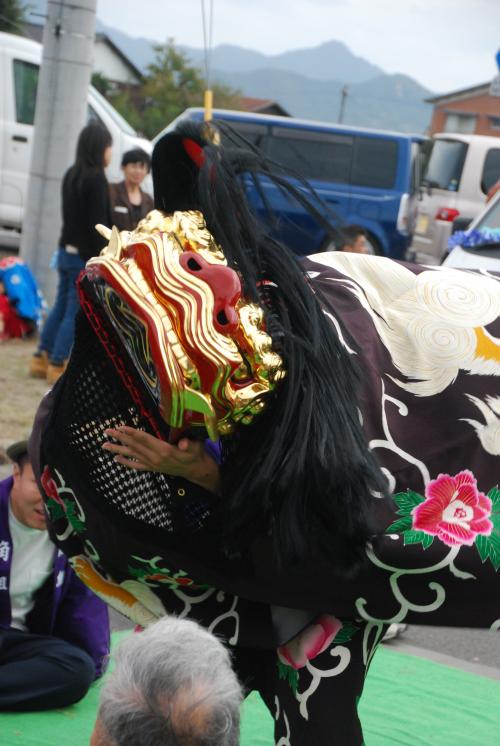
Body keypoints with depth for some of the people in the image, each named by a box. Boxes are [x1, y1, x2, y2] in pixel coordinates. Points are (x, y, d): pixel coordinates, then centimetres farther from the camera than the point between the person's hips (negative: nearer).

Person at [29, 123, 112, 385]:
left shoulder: (71, 175, 10)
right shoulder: (96, 179, -17)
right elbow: (97, 225, -19)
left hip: (67, 251, 8)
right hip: (86, 256, -8)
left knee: (61, 308, 15)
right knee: (75, 313, -1)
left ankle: (41, 360, 19)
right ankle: (56, 366, 3)